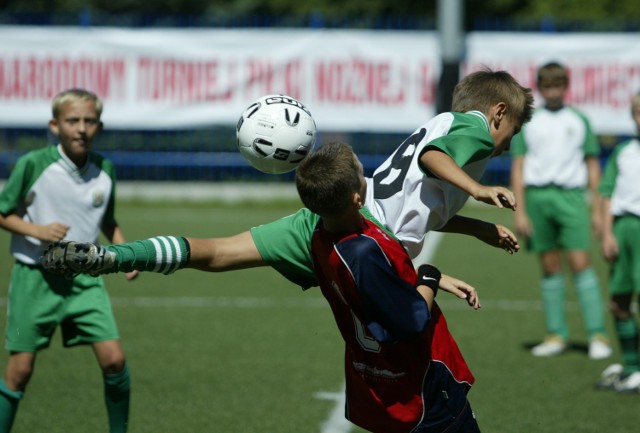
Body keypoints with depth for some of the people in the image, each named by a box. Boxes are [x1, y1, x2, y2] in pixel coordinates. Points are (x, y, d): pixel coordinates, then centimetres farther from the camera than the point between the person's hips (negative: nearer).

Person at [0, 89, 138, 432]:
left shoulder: (104, 170, 2)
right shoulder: (32, 165, -12)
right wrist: (38, 231, -19)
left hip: (84, 277, 3)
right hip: (35, 275, -3)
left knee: (113, 358, -8)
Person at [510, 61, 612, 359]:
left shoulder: (579, 120, 9)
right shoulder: (528, 123, 9)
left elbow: (592, 166, 11)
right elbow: (518, 167, 7)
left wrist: (597, 209, 6)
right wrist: (519, 212, 0)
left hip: (571, 195, -1)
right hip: (537, 195, 1)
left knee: (580, 262, -10)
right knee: (549, 266, 4)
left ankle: (598, 335, -10)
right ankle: (556, 335, 11)